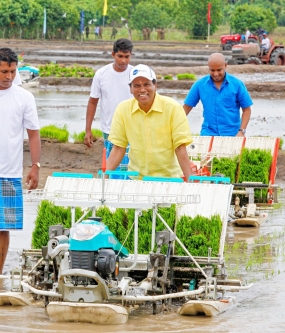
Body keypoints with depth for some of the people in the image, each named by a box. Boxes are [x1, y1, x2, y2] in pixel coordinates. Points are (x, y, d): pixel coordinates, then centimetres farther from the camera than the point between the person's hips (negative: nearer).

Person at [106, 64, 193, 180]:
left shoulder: (173, 108, -7)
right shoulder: (123, 109, 0)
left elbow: (180, 148, -8)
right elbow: (118, 149, 3)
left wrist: (189, 180, -14)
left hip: (168, 178, -2)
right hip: (135, 178, 2)